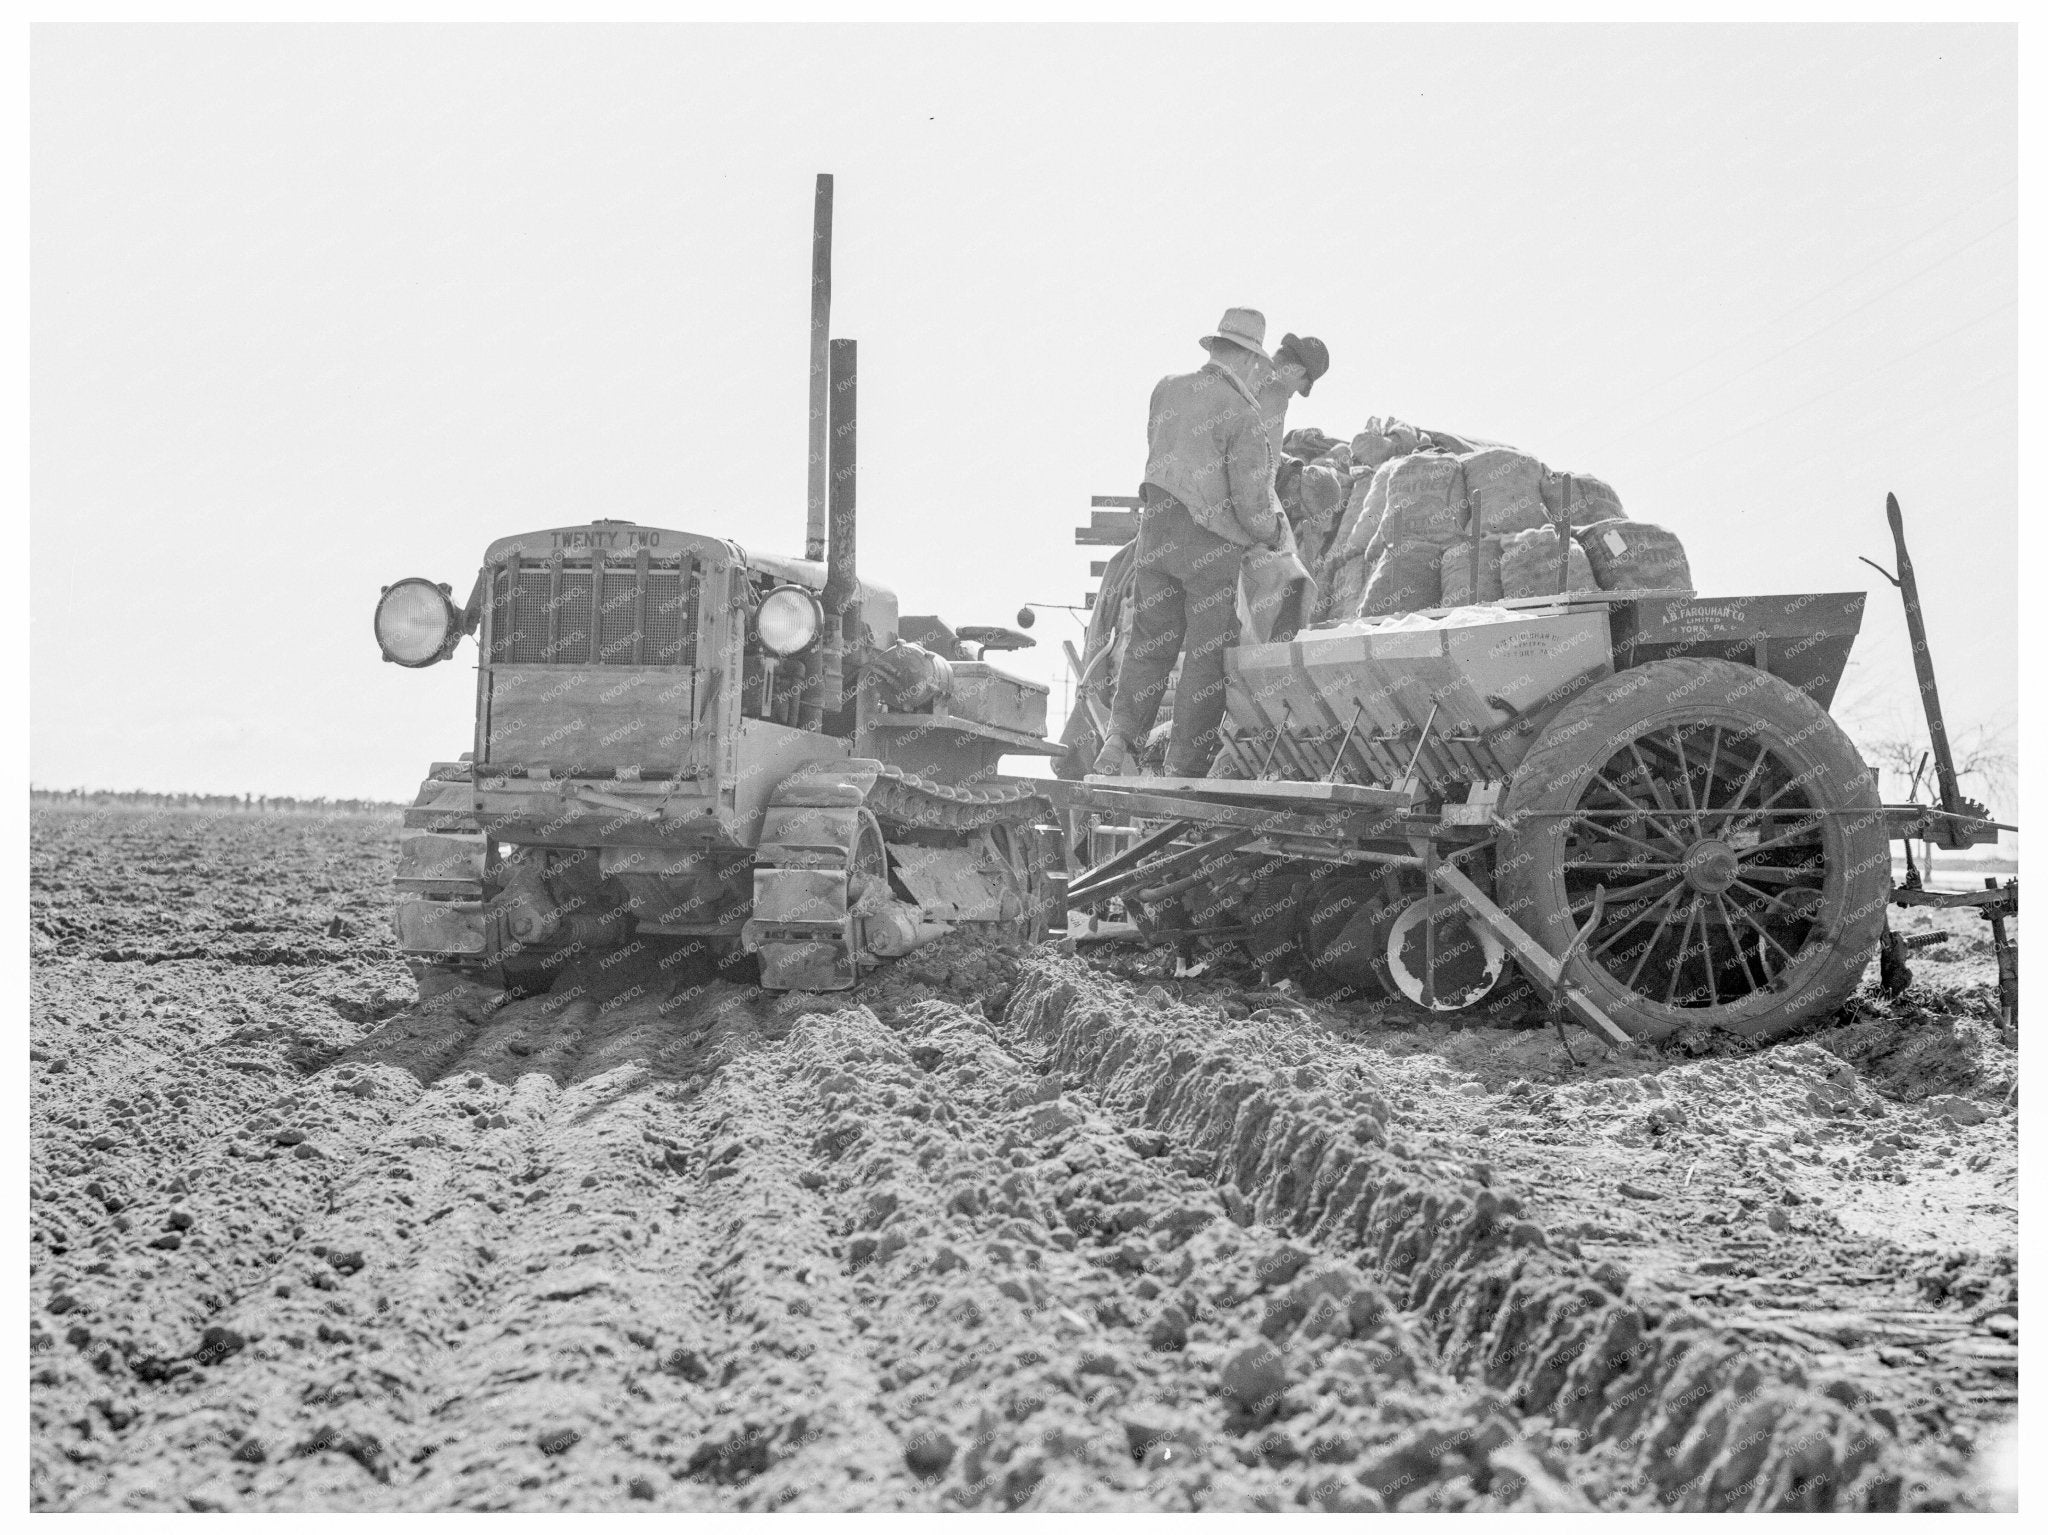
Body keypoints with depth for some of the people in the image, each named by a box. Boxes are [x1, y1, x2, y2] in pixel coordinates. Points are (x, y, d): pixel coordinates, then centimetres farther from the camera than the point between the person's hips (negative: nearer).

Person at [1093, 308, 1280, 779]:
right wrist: (1276, 534, 7)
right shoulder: (1244, 417, -11)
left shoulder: (1166, 388, 7)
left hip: (1156, 529, 5)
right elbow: (1252, 506, -12)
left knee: (1149, 644, 13)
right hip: (1214, 546, -5)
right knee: (1207, 658, 4)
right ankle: (1185, 767, 6)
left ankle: (1120, 743, 1)